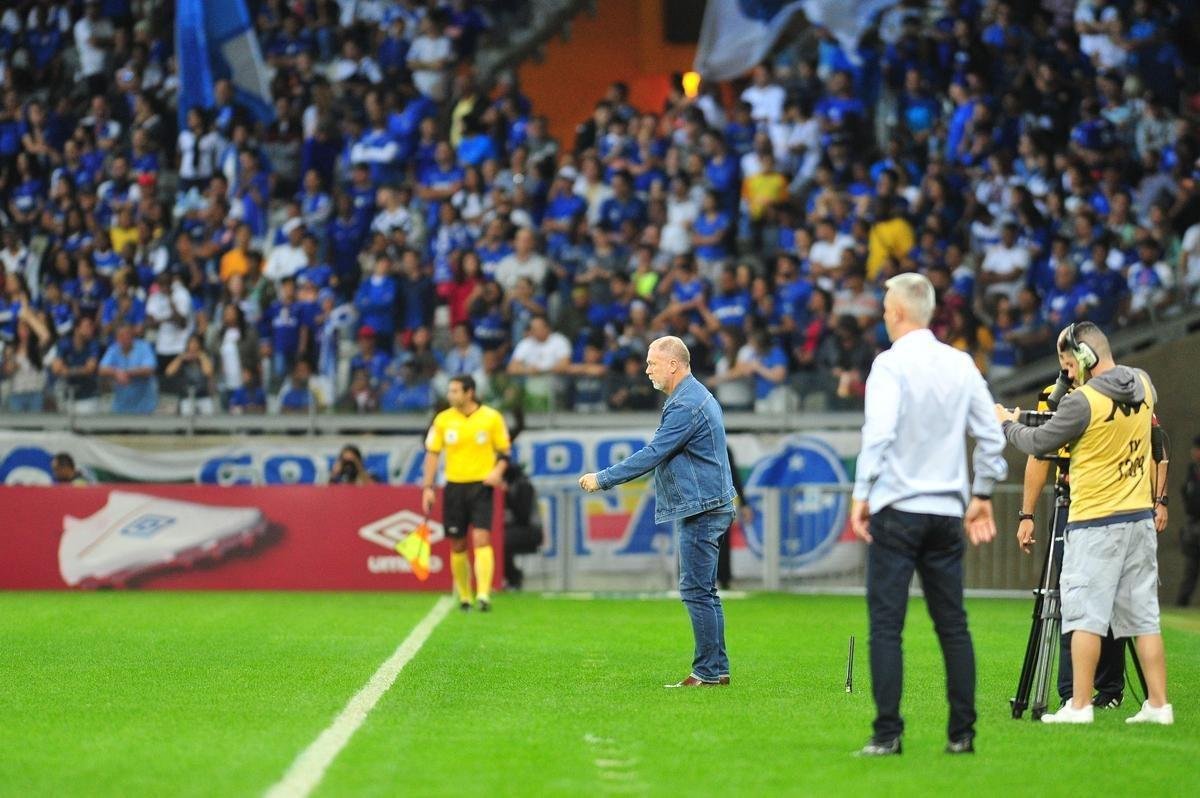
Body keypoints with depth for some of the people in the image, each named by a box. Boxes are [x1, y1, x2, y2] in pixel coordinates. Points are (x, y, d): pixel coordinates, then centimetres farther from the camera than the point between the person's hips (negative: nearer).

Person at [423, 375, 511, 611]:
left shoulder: (492, 418, -2)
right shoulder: (443, 419, 3)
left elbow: (504, 450, 6)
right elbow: (432, 453, 8)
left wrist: (498, 471, -13)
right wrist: (428, 487, 2)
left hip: (481, 485, -3)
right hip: (454, 486, 3)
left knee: (481, 538, -16)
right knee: (457, 545, 6)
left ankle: (483, 595, -20)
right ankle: (464, 596, 18)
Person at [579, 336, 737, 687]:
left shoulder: (685, 406, -17)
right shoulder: (696, 397, 17)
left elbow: (652, 455, -20)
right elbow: (663, 455, 24)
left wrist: (603, 479, -13)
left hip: (702, 510, -11)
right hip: (705, 509, 11)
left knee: (696, 590, -8)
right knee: (702, 592, 13)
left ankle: (709, 671, -6)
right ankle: (716, 669, 15)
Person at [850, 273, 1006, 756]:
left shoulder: (891, 364, -9)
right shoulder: (961, 365, 8)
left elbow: (878, 434, -19)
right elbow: (991, 435, 11)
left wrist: (861, 496, -13)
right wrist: (982, 494, 21)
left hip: (897, 511, -5)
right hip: (947, 511, 5)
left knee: (886, 625, -3)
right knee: (953, 625, 9)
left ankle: (887, 734, -8)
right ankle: (962, 734, 9)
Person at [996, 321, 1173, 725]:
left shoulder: (1083, 402, -17)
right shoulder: (1143, 384, 4)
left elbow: (1040, 443, -6)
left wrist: (1008, 424, 12)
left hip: (1095, 522, -7)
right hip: (1140, 515, 7)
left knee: (1085, 615, -3)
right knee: (1143, 615, 8)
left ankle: (1079, 706, -5)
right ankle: (1158, 704, 6)